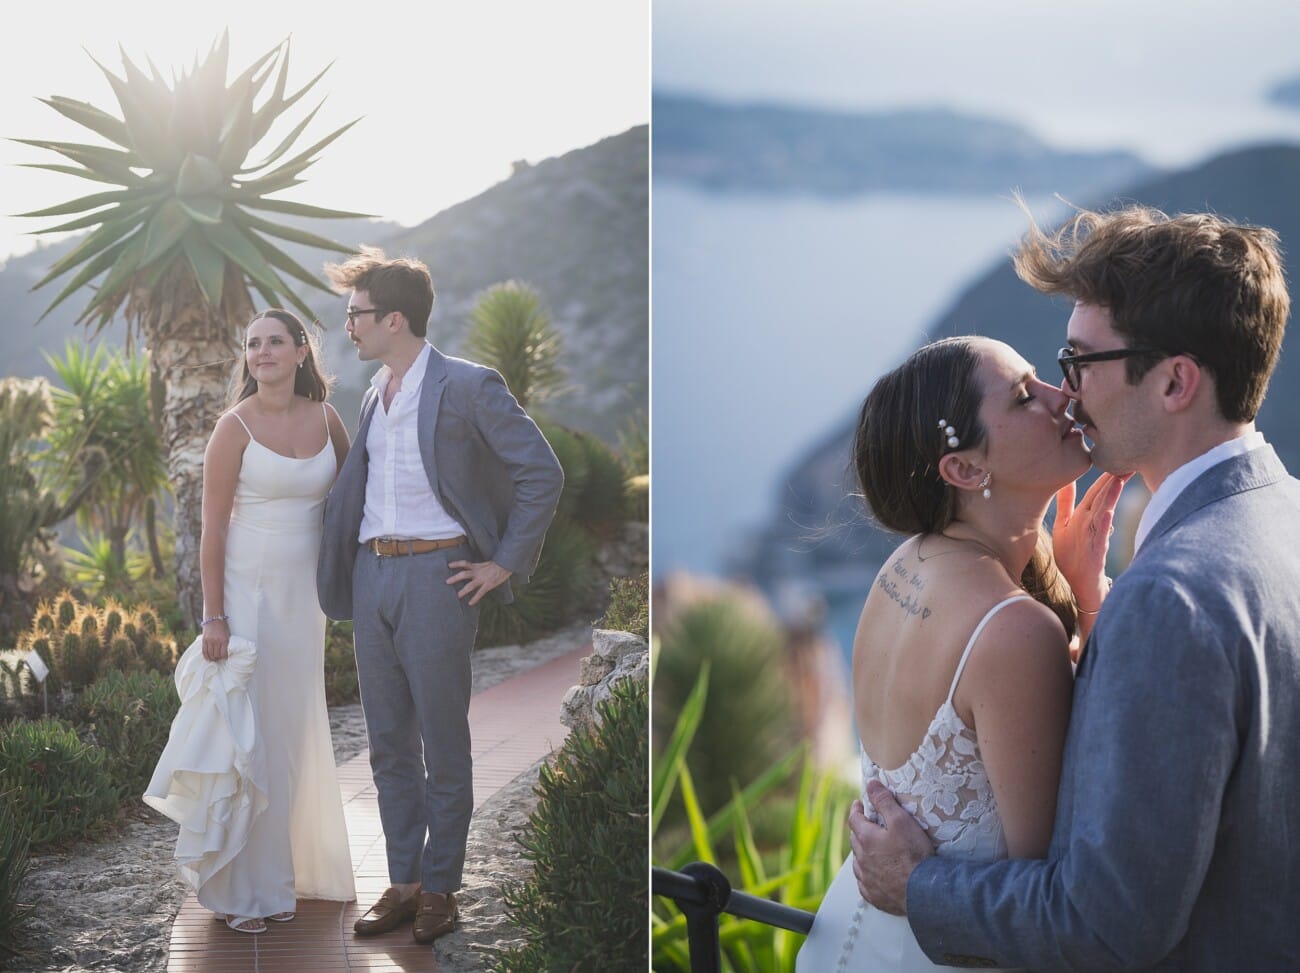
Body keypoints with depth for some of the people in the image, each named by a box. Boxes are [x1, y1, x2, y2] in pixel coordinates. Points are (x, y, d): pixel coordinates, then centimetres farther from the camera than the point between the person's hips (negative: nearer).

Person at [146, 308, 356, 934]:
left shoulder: (326, 418, 5)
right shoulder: (236, 427, -8)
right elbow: (213, 529, -9)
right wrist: (213, 618, -13)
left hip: (303, 595, 5)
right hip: (248, 592, -5)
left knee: (292, 734, 12)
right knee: (246, 731, -2)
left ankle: (284, 871, 24)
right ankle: (239, 888, 7)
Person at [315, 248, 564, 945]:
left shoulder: (467, 388, -9)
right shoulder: (376, 394, 14)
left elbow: (542, 474, -9)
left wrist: (504, 564, -9)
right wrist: (341, 567, 12)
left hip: (436, 574, -7)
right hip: (372, 573, 7)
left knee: (443, 743, 1)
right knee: (387, 741, 10)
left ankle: (440, 889, 11)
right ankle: (403, 883, 20)